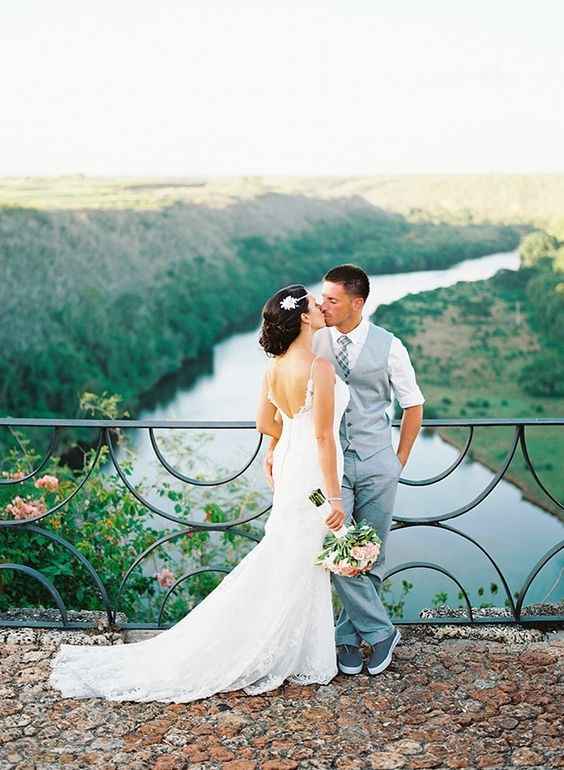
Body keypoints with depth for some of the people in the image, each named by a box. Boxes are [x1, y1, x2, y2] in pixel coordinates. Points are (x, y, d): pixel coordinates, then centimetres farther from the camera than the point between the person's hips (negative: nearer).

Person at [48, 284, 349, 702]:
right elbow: (324, 436, -21)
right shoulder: (320, 366, -22)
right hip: (313, 475, -8)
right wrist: (335, 497, -16)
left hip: (289, 469, 8)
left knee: (285, 566, 18)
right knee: (299, 570, 3)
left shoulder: (275, 367, 3)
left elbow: (265, 423, 12)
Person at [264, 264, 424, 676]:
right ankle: (380, 630, 9)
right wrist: (273, 447, 0)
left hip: (377, 462, 0)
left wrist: (399, 461, 5)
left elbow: (413, 405, 6)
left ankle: (349, 634, 24)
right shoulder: (313, 343, -1)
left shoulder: (388, 346, -4)